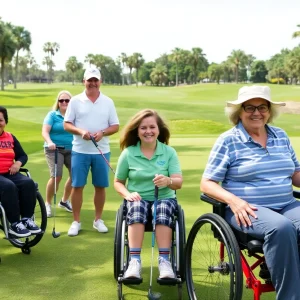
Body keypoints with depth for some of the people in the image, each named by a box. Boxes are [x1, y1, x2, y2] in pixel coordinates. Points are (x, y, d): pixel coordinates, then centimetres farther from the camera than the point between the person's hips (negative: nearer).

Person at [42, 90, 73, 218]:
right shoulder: (52, 115, -2)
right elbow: (45, 131, -11)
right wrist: (49, 142, -30)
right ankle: (48, 204, 4)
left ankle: (64, 201, 25)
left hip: (71, 149, 3)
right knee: (56, 176, -17)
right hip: (54, 149, -3)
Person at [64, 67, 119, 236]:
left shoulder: (108, 102, 5)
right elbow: (67, 124, 1)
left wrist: (102, 133, -14)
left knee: (100, 186, 7)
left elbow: (115, 126, 4)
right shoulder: (76, 101, 2)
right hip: (80, 151, -1)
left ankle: (98, 220, 21)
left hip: (102, 152, 1)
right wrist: (80, 131, -17)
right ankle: (76, 221, 12)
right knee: (77, 186, 1)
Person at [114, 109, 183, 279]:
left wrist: (168, 181, -33)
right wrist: (128, 194, -13)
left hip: (165, 198, 0)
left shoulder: (169, 152, -1)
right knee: (137, 208, -35)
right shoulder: (128, 153, 0)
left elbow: (179, 182, -9)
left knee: (163, 210, -34)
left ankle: (164, 261, -31)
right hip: (138, 198, 0)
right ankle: (135, 261, -34)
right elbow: (118, 182, 9)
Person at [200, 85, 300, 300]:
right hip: (248, 209, -4)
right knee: (281, 228, -35)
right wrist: (233, 200, -21)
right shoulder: (228, 141, -1)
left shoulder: (281, 136, 14)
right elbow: (207, 184, -3)